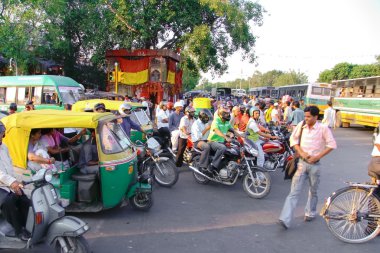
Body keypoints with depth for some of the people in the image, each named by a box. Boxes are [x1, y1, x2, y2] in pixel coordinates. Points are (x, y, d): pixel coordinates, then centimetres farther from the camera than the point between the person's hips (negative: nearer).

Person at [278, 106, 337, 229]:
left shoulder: (323, 128, -8)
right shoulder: (301, 125, -1)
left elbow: (331, 145, -6)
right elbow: (293, 138, 7)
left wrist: (318, 156, -12)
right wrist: (301, 152, -7)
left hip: (314, 164, -1)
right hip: (301, 162, 1)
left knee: (313, 191, 16)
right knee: (294, 191, -5)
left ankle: (310, 213, 39)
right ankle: (285, 219, -9)